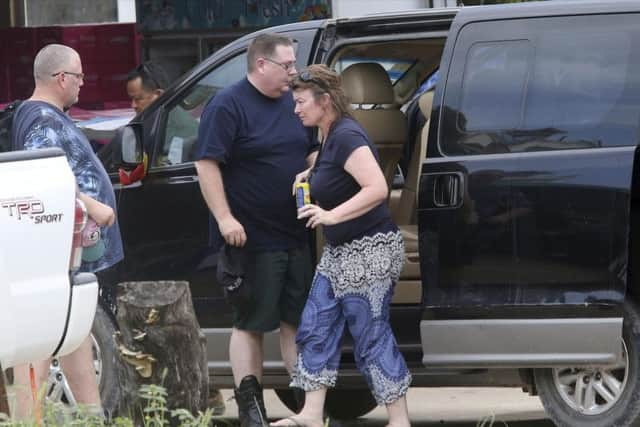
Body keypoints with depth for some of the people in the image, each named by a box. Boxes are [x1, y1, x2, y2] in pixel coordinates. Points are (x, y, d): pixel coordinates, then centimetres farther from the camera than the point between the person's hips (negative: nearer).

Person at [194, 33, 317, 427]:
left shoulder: (293, 103, 13)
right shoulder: (228, 106, -10)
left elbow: (312, 152, 25)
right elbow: (207, 164, -15)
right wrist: (225, 218, -21)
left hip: (295, 235, 7)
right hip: (251, 238, -7)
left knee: (296, 321, 10)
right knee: (250, 324, -1)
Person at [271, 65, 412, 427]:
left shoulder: (347, 136, -19)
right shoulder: (332, 137, 12)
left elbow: (377, 189, -28)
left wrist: (330, 216, -30)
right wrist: (309, 176, 15)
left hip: (369, 253, -11)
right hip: (340, 253, 11)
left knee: (372, 338, -6)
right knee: (316, 329, 8)